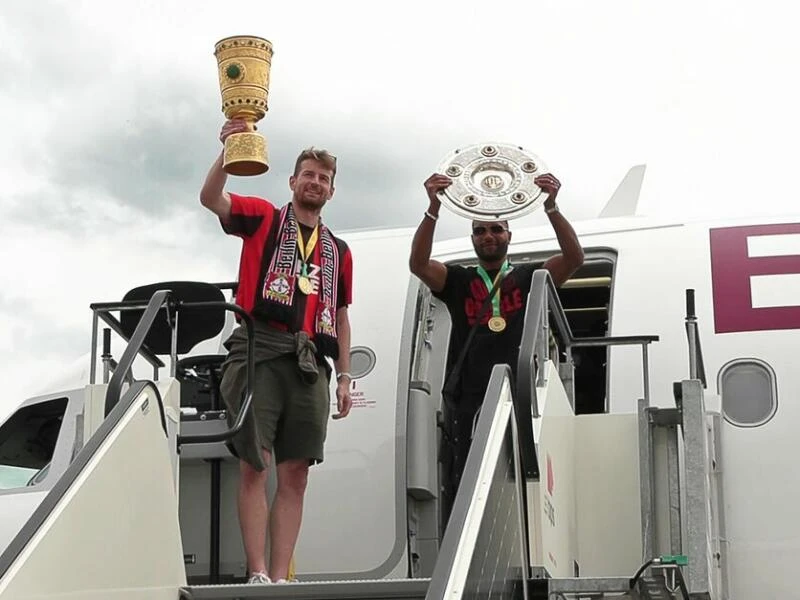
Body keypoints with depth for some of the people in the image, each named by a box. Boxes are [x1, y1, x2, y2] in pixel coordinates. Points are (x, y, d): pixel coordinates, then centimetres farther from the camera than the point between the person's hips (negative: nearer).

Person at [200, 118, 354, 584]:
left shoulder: (339, 251, 23)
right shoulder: (263, 217, 12)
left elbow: (341, 318, 23)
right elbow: (211, 199, -6)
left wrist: (345, 376, 13)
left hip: (310, 365, 4)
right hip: (260, 353, -4)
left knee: (295, 476, 0)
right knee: (255, 468, -8)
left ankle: (280, 578, 1)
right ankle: (258, 576, -9)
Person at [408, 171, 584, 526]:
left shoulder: (529, 279, 14)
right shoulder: (457, 281, 15)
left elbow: (574, 258, -1)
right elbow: (417, 263, -2)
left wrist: (551, 207, -14)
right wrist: (434, 208, -15)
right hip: (466, 401, 1)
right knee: (459, 494, -3)